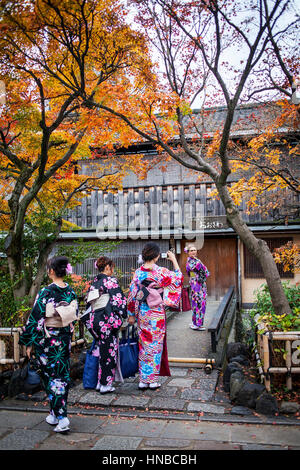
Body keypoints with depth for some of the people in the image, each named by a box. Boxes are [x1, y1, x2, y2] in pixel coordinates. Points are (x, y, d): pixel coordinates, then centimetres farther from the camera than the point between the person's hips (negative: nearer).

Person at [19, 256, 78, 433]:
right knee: (63, 375, 16)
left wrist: (29, 342, -6)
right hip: (66, 339, 6)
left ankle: (61, 417, 3)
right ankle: (57, 413, 30)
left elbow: (36, 318, -15)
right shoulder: (71, 292, -1)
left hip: (48, 341, -6)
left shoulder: (46, 292, -18)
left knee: (52, 377, 4)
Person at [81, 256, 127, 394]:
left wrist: (89, 321, 21)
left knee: (101, 350, 15)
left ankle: (100, 382, 21)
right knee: (109, 352, 2)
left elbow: (88, 302, 16)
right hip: (107, 320, -7)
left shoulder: (94, 283, 13)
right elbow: (119, 299, -13)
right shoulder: (111, 281, -8)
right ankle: (106, 384, 7)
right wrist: (122, 315, -1)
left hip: (94, 320, 7)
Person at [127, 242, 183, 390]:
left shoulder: (138, 272, -2)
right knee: (155, 345, 8)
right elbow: (179, 278, 3)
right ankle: (153, 380, 15)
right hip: (156, 313, -3)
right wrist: (174, 260, 12)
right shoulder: (161, 272, -12)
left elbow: (132, 295, 2)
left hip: (142, 313, 3)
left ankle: (143, 380, 18)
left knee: (144, 346, 12)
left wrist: (131, 315, 11)